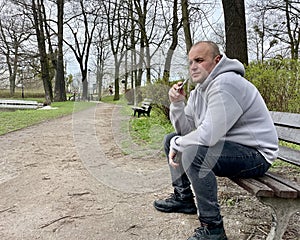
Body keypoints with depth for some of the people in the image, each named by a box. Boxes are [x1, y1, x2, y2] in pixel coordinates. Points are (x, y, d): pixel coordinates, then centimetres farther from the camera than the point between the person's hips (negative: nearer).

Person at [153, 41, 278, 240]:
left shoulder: (225, 84, -23)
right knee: (171, 139, 12)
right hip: (227, 143, 10)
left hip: (256, 153, -10)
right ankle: (183, 198, 22)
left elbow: (208, 135, -29)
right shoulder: (199, 89, 8)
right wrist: (177, 103, -7)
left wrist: (177, 145, -13)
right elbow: (185, 130, 9)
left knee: (193, 153, -34)